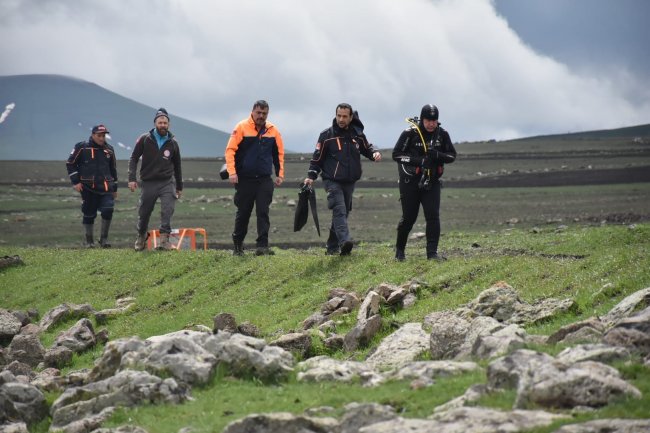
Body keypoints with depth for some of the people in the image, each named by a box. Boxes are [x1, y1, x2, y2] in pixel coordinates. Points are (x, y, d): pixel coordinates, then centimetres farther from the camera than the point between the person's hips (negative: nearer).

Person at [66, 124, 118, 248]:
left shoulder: (109, 149, 12)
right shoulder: (82, 148, -1)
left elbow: (113, 169, 21)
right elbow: (70, 164, 3)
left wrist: (114, 188, 22)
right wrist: (75, 182, -4)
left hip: (105, 187, 2)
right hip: (88, 188, -2)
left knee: (108, 210, -14)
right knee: (89, 214, 3)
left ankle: (104, 238, -1)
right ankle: (89, 241, 17)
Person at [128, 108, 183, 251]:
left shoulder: (172, 143, 5)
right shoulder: (144, 139, -2)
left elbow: (177, 165, 15)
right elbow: (134, 159, 1)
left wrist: (179, 187, 17)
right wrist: (132, 178, -11)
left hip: (167, 182, 0)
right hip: (148, 182, 0)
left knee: (168, 209, -18)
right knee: (144, 212, 9)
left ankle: (164, 238, -19)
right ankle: (141, 237, 33)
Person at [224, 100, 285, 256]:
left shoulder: (273, 131, 7)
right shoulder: (242, 128, -4)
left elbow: (279, 153, 16)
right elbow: (230, 150, -8)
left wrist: (279, 174, 9)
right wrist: (232, 172, -16)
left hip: (265, 180, 2)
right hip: (245, 179, -2)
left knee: (263, 213, -7)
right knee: (243, 213, 7)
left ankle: (262, 246, -9)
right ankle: (237, 245, 23)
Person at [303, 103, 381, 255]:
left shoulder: (357, 134, 6)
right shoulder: (327, 135, -4)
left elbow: (366, 148, 22)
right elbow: (317, 157, 1)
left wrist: (374, 153, -1)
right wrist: (311, 176, -7)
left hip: (350, 181, 5)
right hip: (332, 180, -5)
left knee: (343, 213, 10)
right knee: (339, 210, -22)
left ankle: (332, 247, 20)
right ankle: (344, 241, -37)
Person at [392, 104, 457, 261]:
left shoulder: (442, 134, 0)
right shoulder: (410, 133, -11)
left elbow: (452, 155, 5)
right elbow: (396, 154, -12)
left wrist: (438, 155, -17)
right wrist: (418, 160, -23)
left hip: (432, 182, 3)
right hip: (410, 182, -3)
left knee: (433, 216, -10)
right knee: (408, 217, 3)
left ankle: (432, 252, -9)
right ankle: (399, 250, 22)